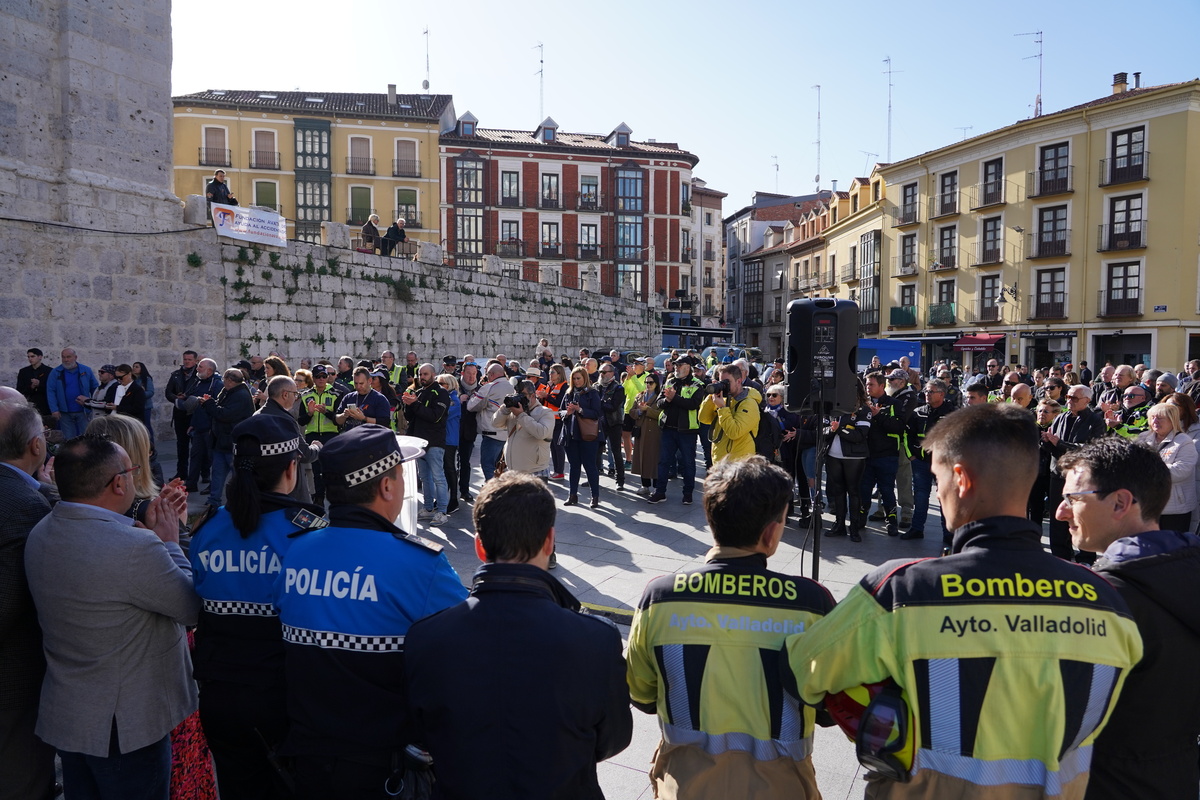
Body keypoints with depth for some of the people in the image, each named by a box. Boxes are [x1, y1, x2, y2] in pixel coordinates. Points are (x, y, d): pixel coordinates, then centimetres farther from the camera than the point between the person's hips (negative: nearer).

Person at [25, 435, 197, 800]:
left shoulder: (40, 534, -3)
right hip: (124, 725, -8)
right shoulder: (136, 548, -31)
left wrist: (151, 530, 4)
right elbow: (192, 606, -18)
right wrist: (169, 541, -7)